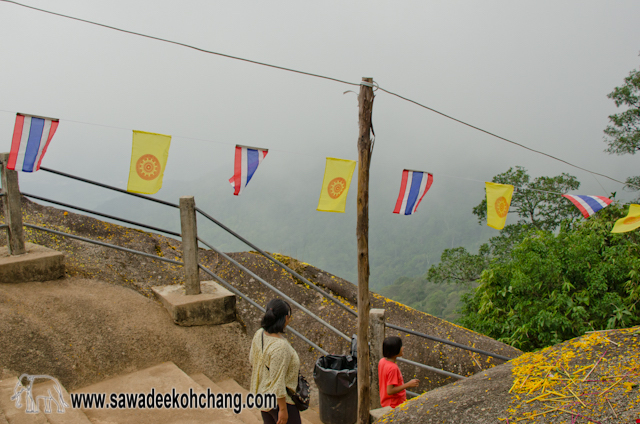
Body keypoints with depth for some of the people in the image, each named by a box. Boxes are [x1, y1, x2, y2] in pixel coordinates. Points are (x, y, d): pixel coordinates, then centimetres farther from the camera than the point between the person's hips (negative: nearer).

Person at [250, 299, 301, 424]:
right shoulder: (280, 347, -32)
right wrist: (283, 409, -17)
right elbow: (278, 382, -26)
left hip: (261, 393, 8)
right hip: (278, 399, -8)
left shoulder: (259, 334, -9)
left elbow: (252, 359, 8)